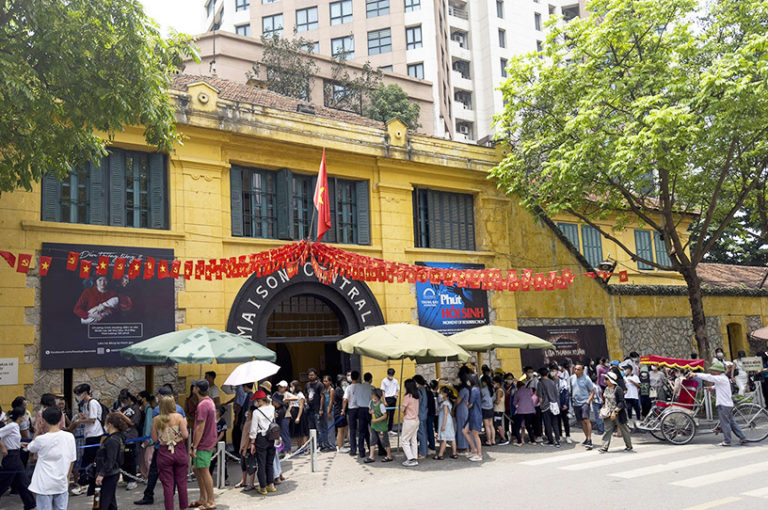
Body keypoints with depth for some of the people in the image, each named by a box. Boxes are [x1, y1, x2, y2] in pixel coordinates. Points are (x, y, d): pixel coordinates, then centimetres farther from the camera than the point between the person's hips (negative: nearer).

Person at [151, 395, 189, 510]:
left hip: (164, 453, 0)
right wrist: (185, 424, 5)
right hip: (179, 451, 0)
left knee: (168, 485, 6)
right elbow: (185, 435, -11)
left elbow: (154, 439, -1)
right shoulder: (178, 417, -7)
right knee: (181, 482, 13)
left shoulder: (156, 420, -3)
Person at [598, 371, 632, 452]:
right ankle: (604, 447, 0)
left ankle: (629, 446, 25)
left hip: (618, 413, -7)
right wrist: (603, 408, 11)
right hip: (608, 414, 7)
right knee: (607, 430, 2)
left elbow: (621, 403, -19)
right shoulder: (607, 389, 7)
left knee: (623, 429, 8)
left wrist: (615, 412, -25)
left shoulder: (618, 389, -18)